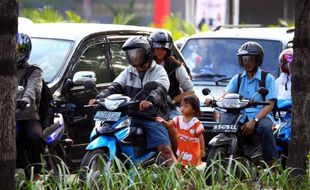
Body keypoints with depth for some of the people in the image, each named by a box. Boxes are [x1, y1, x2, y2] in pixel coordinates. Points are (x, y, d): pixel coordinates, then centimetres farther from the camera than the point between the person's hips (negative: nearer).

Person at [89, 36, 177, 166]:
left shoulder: (158, 71, 2)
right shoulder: (128, 72, 19)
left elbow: (159, 90, -17)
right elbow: (115, 87, 6)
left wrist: (150, 101, -41)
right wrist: (99, 98, -14)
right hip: (130, 116, 5)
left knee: (165, 149, -19)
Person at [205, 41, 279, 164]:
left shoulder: (267, 78, 5)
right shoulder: (237, 79, 19)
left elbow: (269, 105, -3)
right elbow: (226, 94, 4)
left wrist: (254, 121, -18)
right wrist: (214, 100, -20)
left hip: (261, 116, -4)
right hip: (241, 116, 4)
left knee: (265, 127, -38)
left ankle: (272, 163, -38)